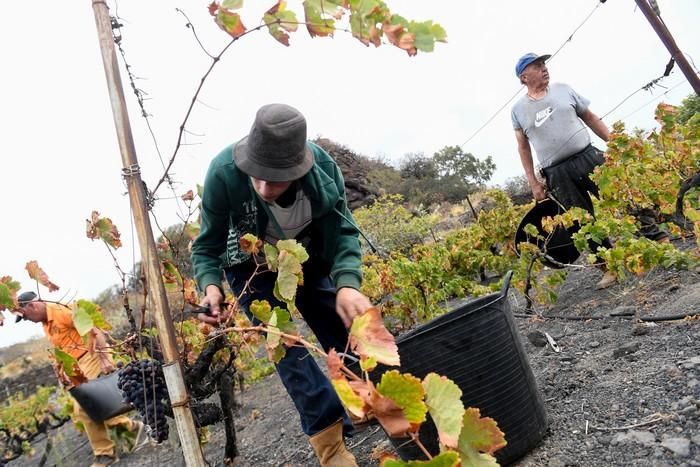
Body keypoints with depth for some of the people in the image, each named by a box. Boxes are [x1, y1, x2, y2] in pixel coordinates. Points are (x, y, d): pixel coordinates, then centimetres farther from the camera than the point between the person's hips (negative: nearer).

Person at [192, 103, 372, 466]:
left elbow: (344, 231, -23)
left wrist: (347, 283, -42)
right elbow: (207, 246, -20)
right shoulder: (224, 172, -34)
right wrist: (211, 287, -40)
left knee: (346, 329, 0)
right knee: (284, 344, -13)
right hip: (253, 266, -2)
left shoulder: (322, 167, -29)